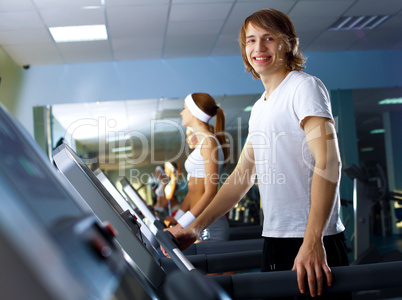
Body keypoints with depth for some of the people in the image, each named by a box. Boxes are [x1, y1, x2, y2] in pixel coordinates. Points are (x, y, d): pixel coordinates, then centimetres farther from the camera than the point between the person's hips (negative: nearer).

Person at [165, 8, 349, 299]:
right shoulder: (260, 107, 16)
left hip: (315, 244, -7)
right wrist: (196, 227, 14)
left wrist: (312, 241, -29)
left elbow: (328, 162, -19)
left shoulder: (304, 86, -8)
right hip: (275, 239, 7)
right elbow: (242, 175, 19)